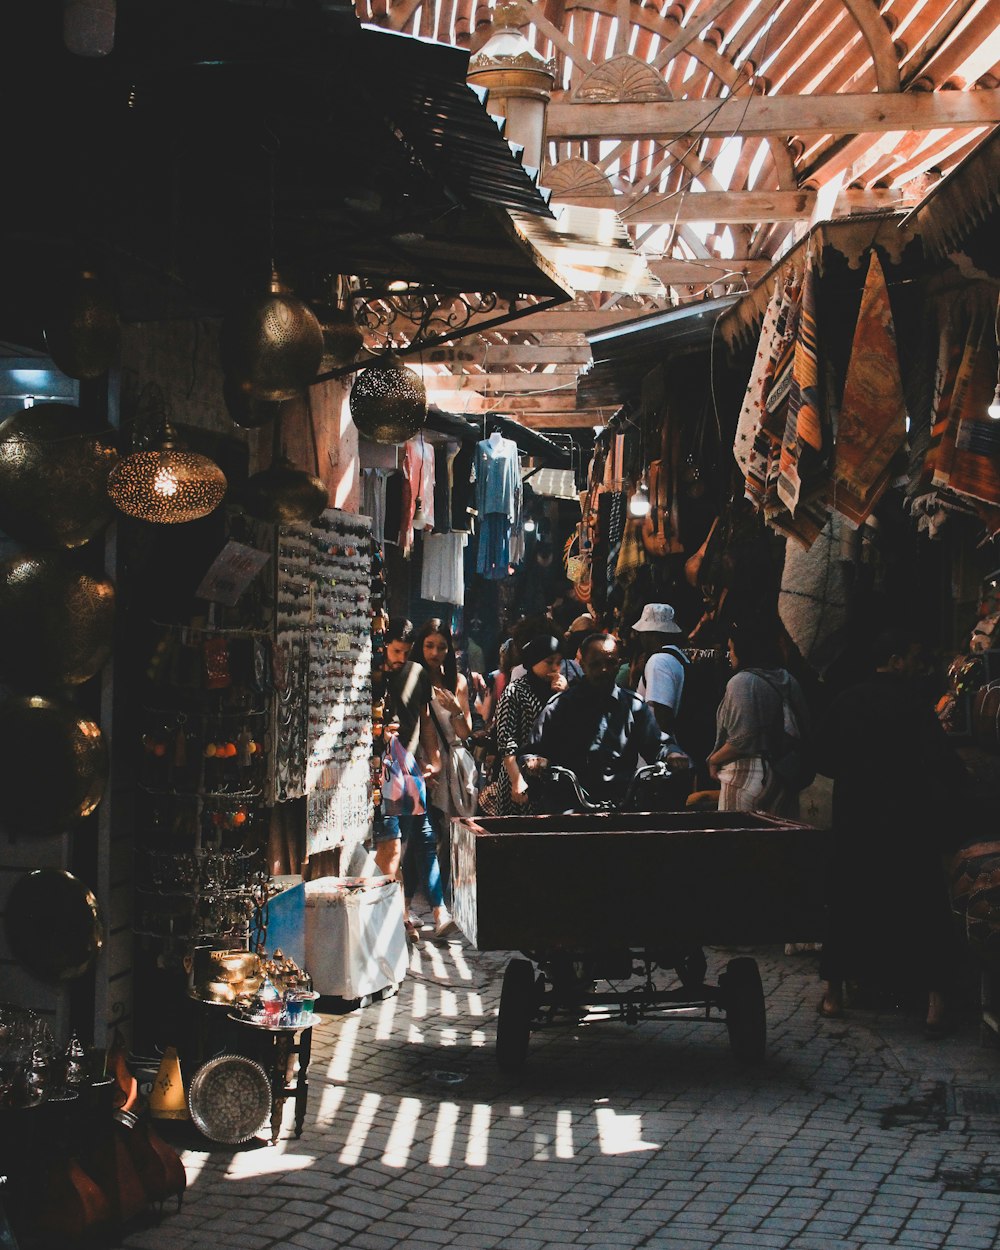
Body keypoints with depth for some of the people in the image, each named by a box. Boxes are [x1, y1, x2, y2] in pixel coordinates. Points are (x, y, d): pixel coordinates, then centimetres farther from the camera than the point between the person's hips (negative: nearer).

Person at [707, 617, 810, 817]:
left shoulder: (742, 682, -13)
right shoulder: (789, 681, 11)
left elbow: (741, 741, -20)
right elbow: (804, 733, 13)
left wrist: (714, 760, -6)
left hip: (747, 777, -8)